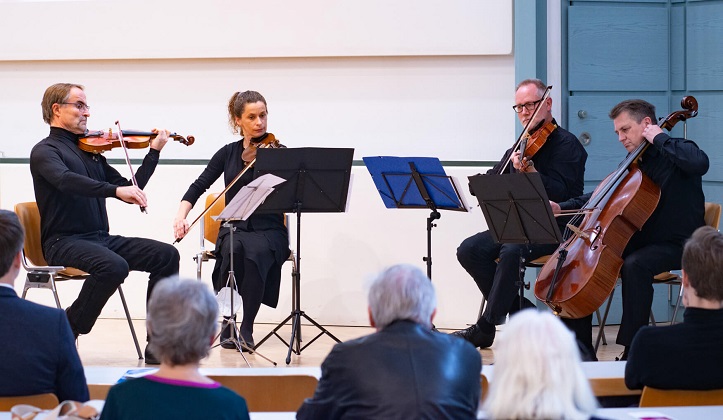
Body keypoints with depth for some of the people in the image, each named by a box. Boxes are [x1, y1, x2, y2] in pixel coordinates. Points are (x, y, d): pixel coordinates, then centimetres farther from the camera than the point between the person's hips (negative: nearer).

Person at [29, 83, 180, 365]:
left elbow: (129, 190, 18)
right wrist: (116, 189, -37)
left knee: (166, 254, -11)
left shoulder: (91, 151, 19)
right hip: (64, 243, -7)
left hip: (100, 238, 7)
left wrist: (153, 153, 11)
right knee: (114, 266, -35)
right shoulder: (45, 151, -3)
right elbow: (66, 180, -25)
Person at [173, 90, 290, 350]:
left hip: (269, 230, -2)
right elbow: (199, 186, 9)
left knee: (255, 252, -37)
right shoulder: (228, 153, 9)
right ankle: (227, 324, -21)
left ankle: (247, 328, -23)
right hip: (234, 228, 2)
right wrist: (181, 214, -8)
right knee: (234, 250, -35)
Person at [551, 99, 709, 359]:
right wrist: (563, 207, 9)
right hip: (639, 241, 8)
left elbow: (699, 163, -34)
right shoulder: (634, 163, 14)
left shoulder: (678, 152, -9)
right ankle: (580, 345, 0)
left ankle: (632, 348, -33)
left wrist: (659, 138, -22)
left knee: (635, 264, -36)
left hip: (676, 245, -8)